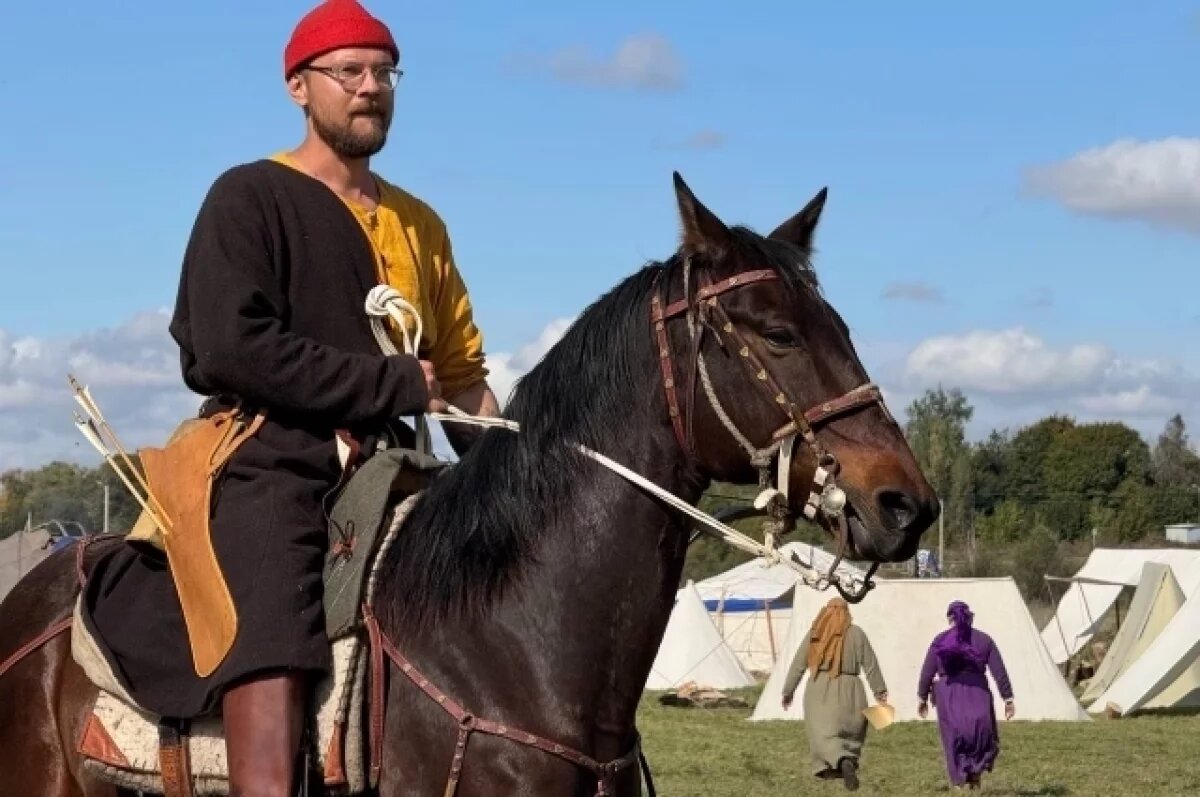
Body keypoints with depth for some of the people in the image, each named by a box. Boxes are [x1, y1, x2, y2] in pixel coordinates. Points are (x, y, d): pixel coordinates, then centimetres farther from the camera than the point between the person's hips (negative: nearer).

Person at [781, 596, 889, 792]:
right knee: (852, 731, 19)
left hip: (819, 690, 0)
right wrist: (880, 691, 9)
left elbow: (798, 664, 5)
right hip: (848, 690, 0)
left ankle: (844, 762, -31)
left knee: (824, 735, -5)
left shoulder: (814, 634, 3)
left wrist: (788, 690, 14)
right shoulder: (856, 633, 0)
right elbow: (870, 665, 1)